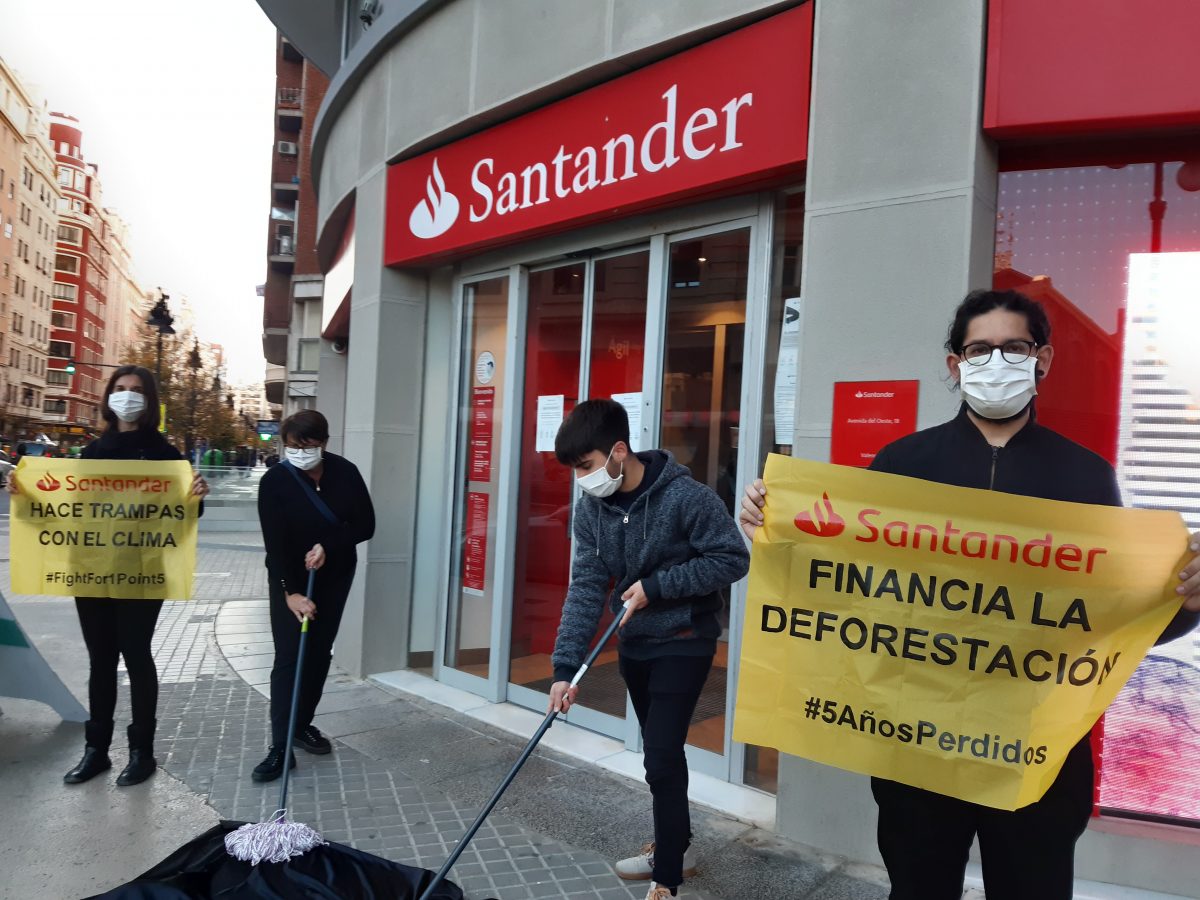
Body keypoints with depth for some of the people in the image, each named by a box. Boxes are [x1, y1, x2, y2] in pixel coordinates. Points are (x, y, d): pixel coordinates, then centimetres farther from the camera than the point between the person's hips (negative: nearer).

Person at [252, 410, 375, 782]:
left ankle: (303, 724, 26)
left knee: (319, 653, 9)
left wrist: (327, 546, -23)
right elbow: (274, 542, -22)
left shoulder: (346, 473, -11)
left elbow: (365, 525, -9)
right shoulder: (274, 481, -18)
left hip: (335, 575, 3)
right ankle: (281, 748, -5)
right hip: (289, 577, -3)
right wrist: (290, 592, -30)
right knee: (288, 658, -8)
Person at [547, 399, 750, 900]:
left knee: (663, 759, -8)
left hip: (683, 643, -6)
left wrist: (656, 585, -24)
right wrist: (566, 666, -15)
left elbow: (733, 559, -19)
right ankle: (674, 847, 39)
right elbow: (586, 587, -8)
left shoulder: (684, 496, -23)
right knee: (659, 752, 19)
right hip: (634, 643, 6)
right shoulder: (590, 508, -7)